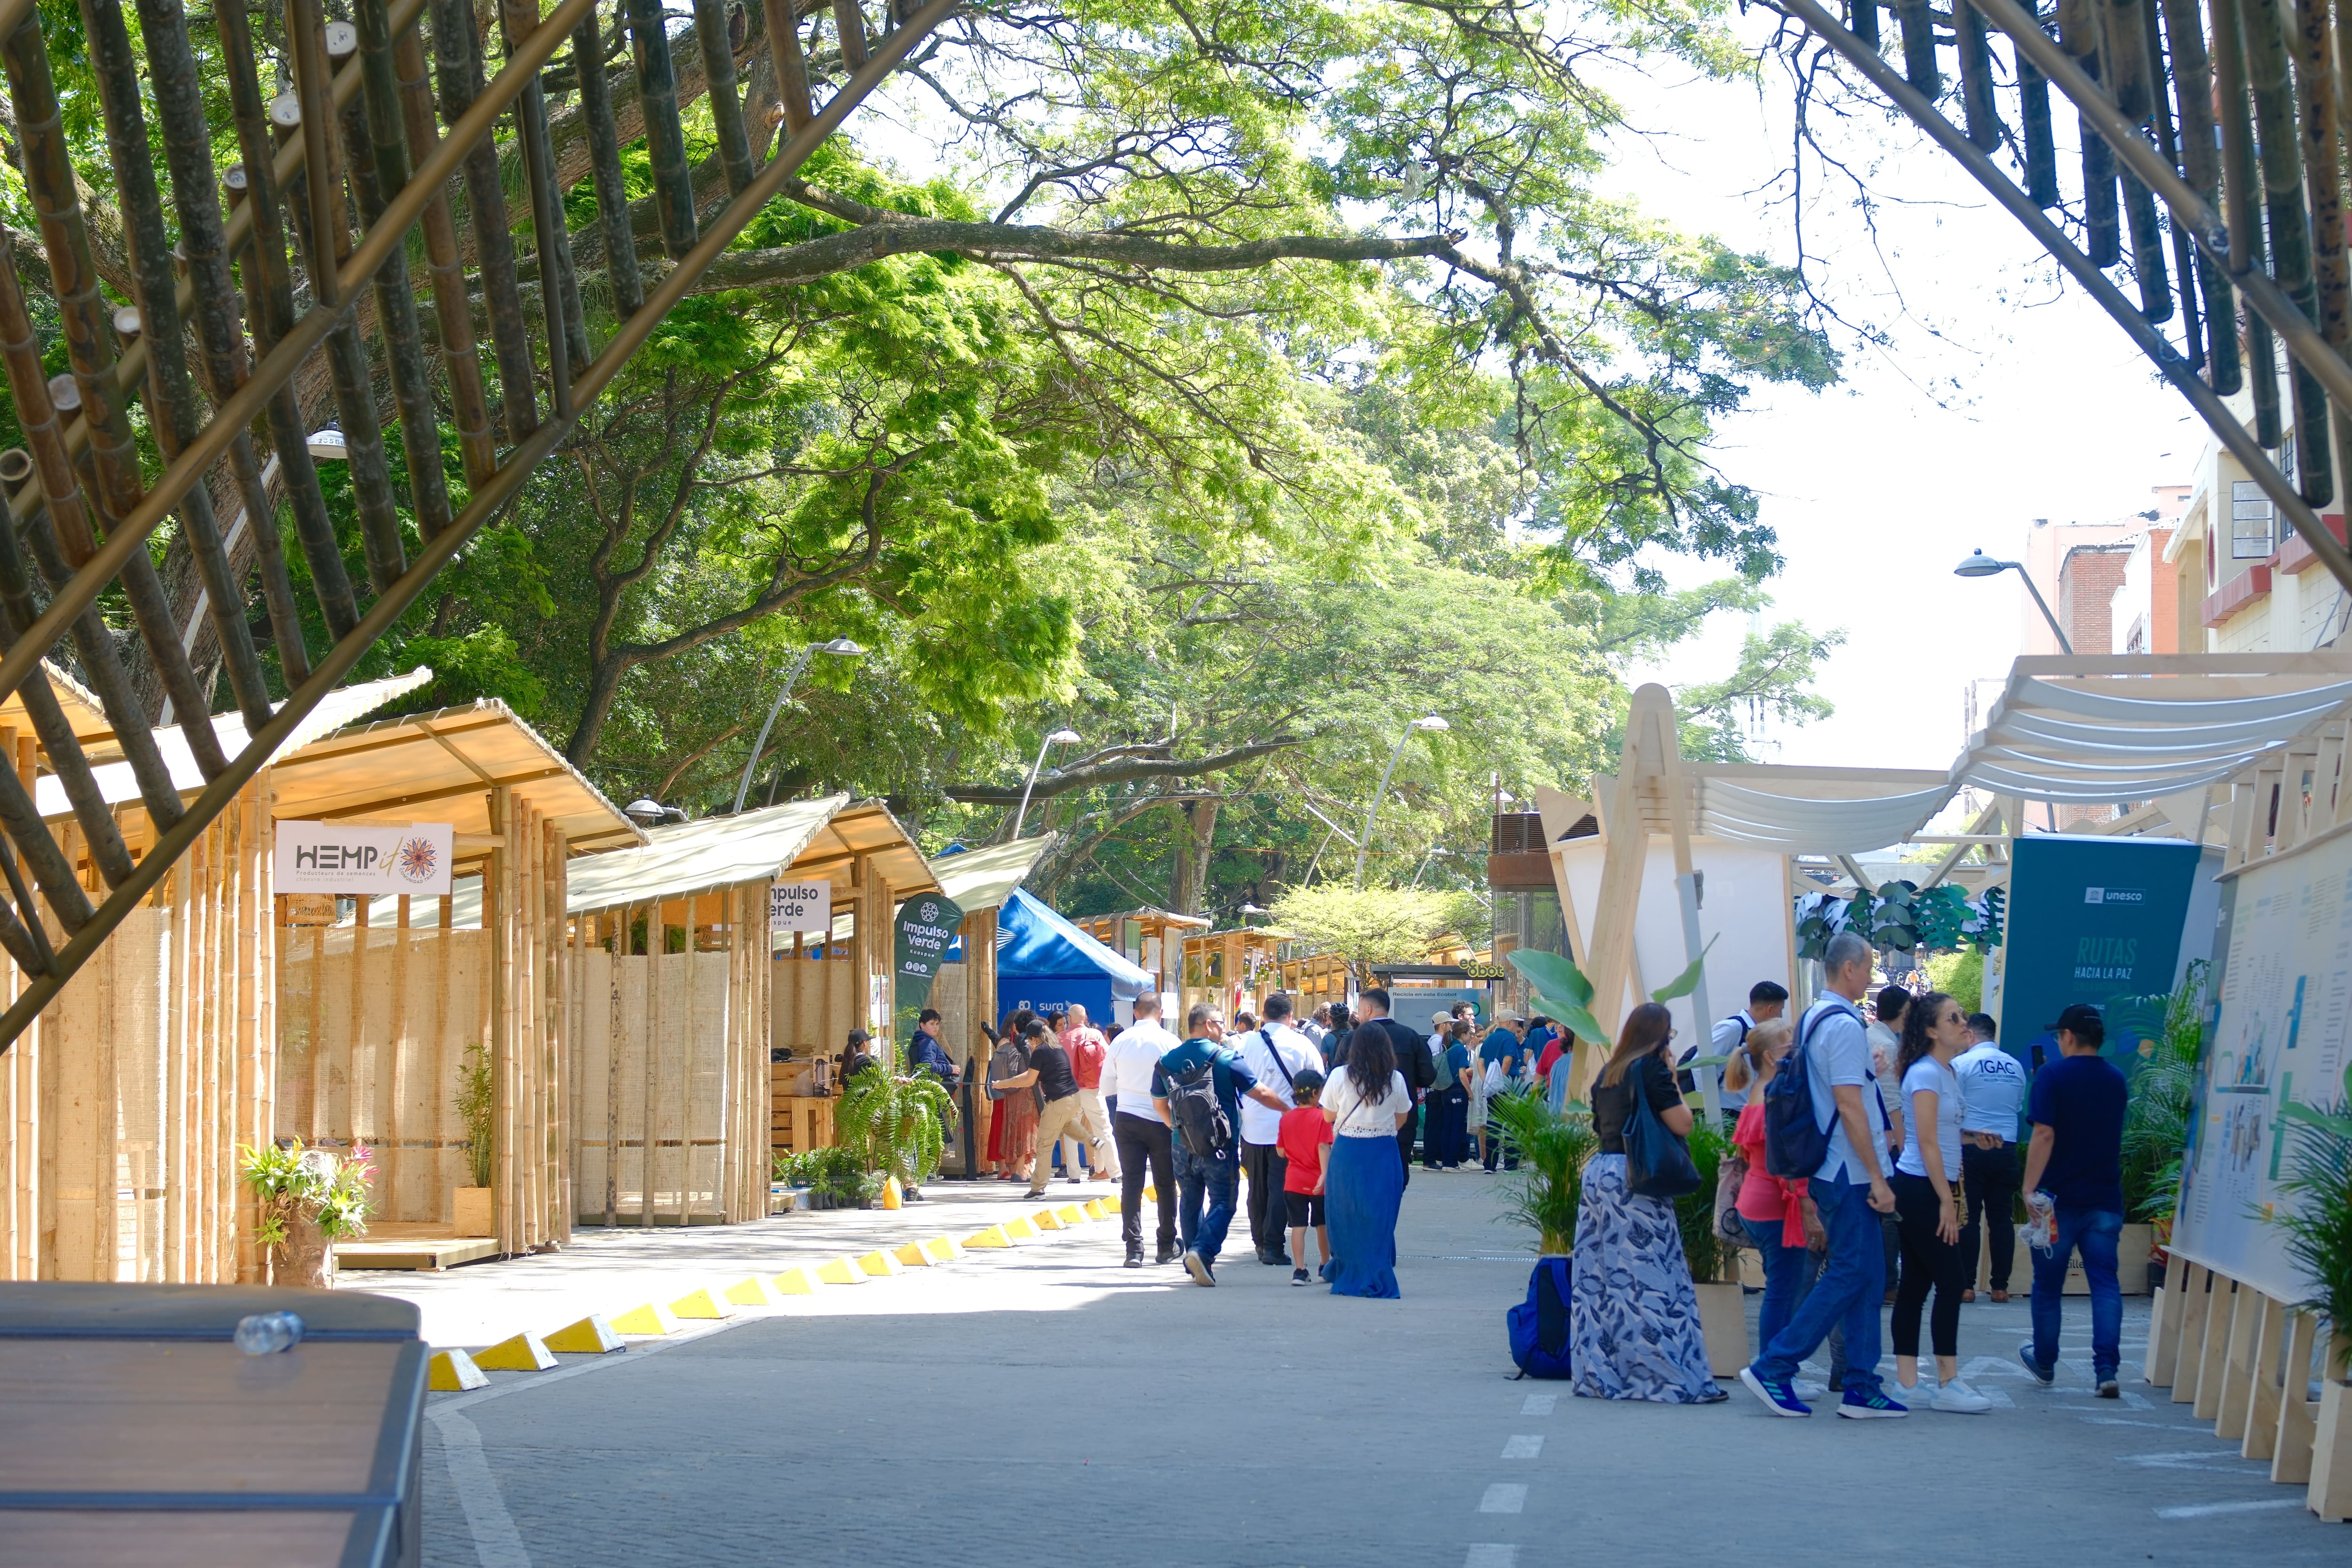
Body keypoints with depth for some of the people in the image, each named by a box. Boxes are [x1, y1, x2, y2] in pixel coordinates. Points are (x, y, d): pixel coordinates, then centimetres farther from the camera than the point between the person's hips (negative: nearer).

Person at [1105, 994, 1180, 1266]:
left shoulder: (1120, 1041, 0)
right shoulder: (1169, 1042, -8)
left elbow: (1107, 1085, 6)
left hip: (1126, 1119, 2)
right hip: (1160, 1120, -2)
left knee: (1131, 1184, 2)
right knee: (1165, 1184, 11)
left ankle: (1134, 1249, -6)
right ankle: (1167, 1248, 17)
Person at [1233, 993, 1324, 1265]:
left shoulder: (1246, 1042, 0)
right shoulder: (1301, 1044, -5)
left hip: (1252, 1128, 3)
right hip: (1285, 1127, -3)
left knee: (1257, 1188, 14)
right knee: (1280, 1188, -1)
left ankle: (1260, 1243, 23)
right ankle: (1273, 1247, -6)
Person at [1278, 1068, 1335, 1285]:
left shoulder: (1287, 1118, 2)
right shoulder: (1322, 1117, -9)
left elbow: (1281, 1152, 6)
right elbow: (1323, 1147, -18)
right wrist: (1324, 1175, -22)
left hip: (1293, 1182, 2)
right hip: (1317, 1183, -2)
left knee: (1298, 1226, 0)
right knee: (1322, 1225, 15)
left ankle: (1299, 1270, -10)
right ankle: (1326, 1265, 29)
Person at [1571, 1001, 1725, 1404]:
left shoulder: (1609, 1072, 14)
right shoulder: (1651, 1069, -8)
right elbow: (1682, 1124, -12)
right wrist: (1674, 1083, 2)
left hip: (1599, 1171, 8)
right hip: (1635, 1179, -8)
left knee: (1598, 1279, 8)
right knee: (1652, 1280, -6)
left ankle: (1599, 1373, 11)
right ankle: (1673, 1378, -5)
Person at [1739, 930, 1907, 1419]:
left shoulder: (1813, 1019, 14)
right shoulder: (1844, 1025, -16)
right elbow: (1849, 1107, -20)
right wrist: (1877, 1177, -18)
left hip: (1832, 1172, 10)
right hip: (1849, 1173, -10)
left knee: (1866, 1276, 10)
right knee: (1851, 1275, -7)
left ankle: (1861, 1390, 10)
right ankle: (1772, 1369, -7)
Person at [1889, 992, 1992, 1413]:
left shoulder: (1947, 1073, 15)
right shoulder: (1926, 1074, -14)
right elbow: (1927, 1144, -17)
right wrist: (1946, 1201, -18)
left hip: (1926, 1189, 9)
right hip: (1920, 1188, -9)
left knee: (1916, 1284, 8)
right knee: (1951, 1282, -7)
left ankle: (1906, 1382, 10)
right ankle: (1947, 1385, -4)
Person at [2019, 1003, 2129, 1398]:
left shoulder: (2053, 1076, -9)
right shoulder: (2116, 1081, 9)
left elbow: (2044, 1134, -16)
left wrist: (2030, 1188, -17)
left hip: (2060, 1200, -4)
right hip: (2106, 1199, 4)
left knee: (2048, 1285, 11)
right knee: (2105, 1284, -1)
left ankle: (2044, 1362, 24)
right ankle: (2107, 1369, -13)